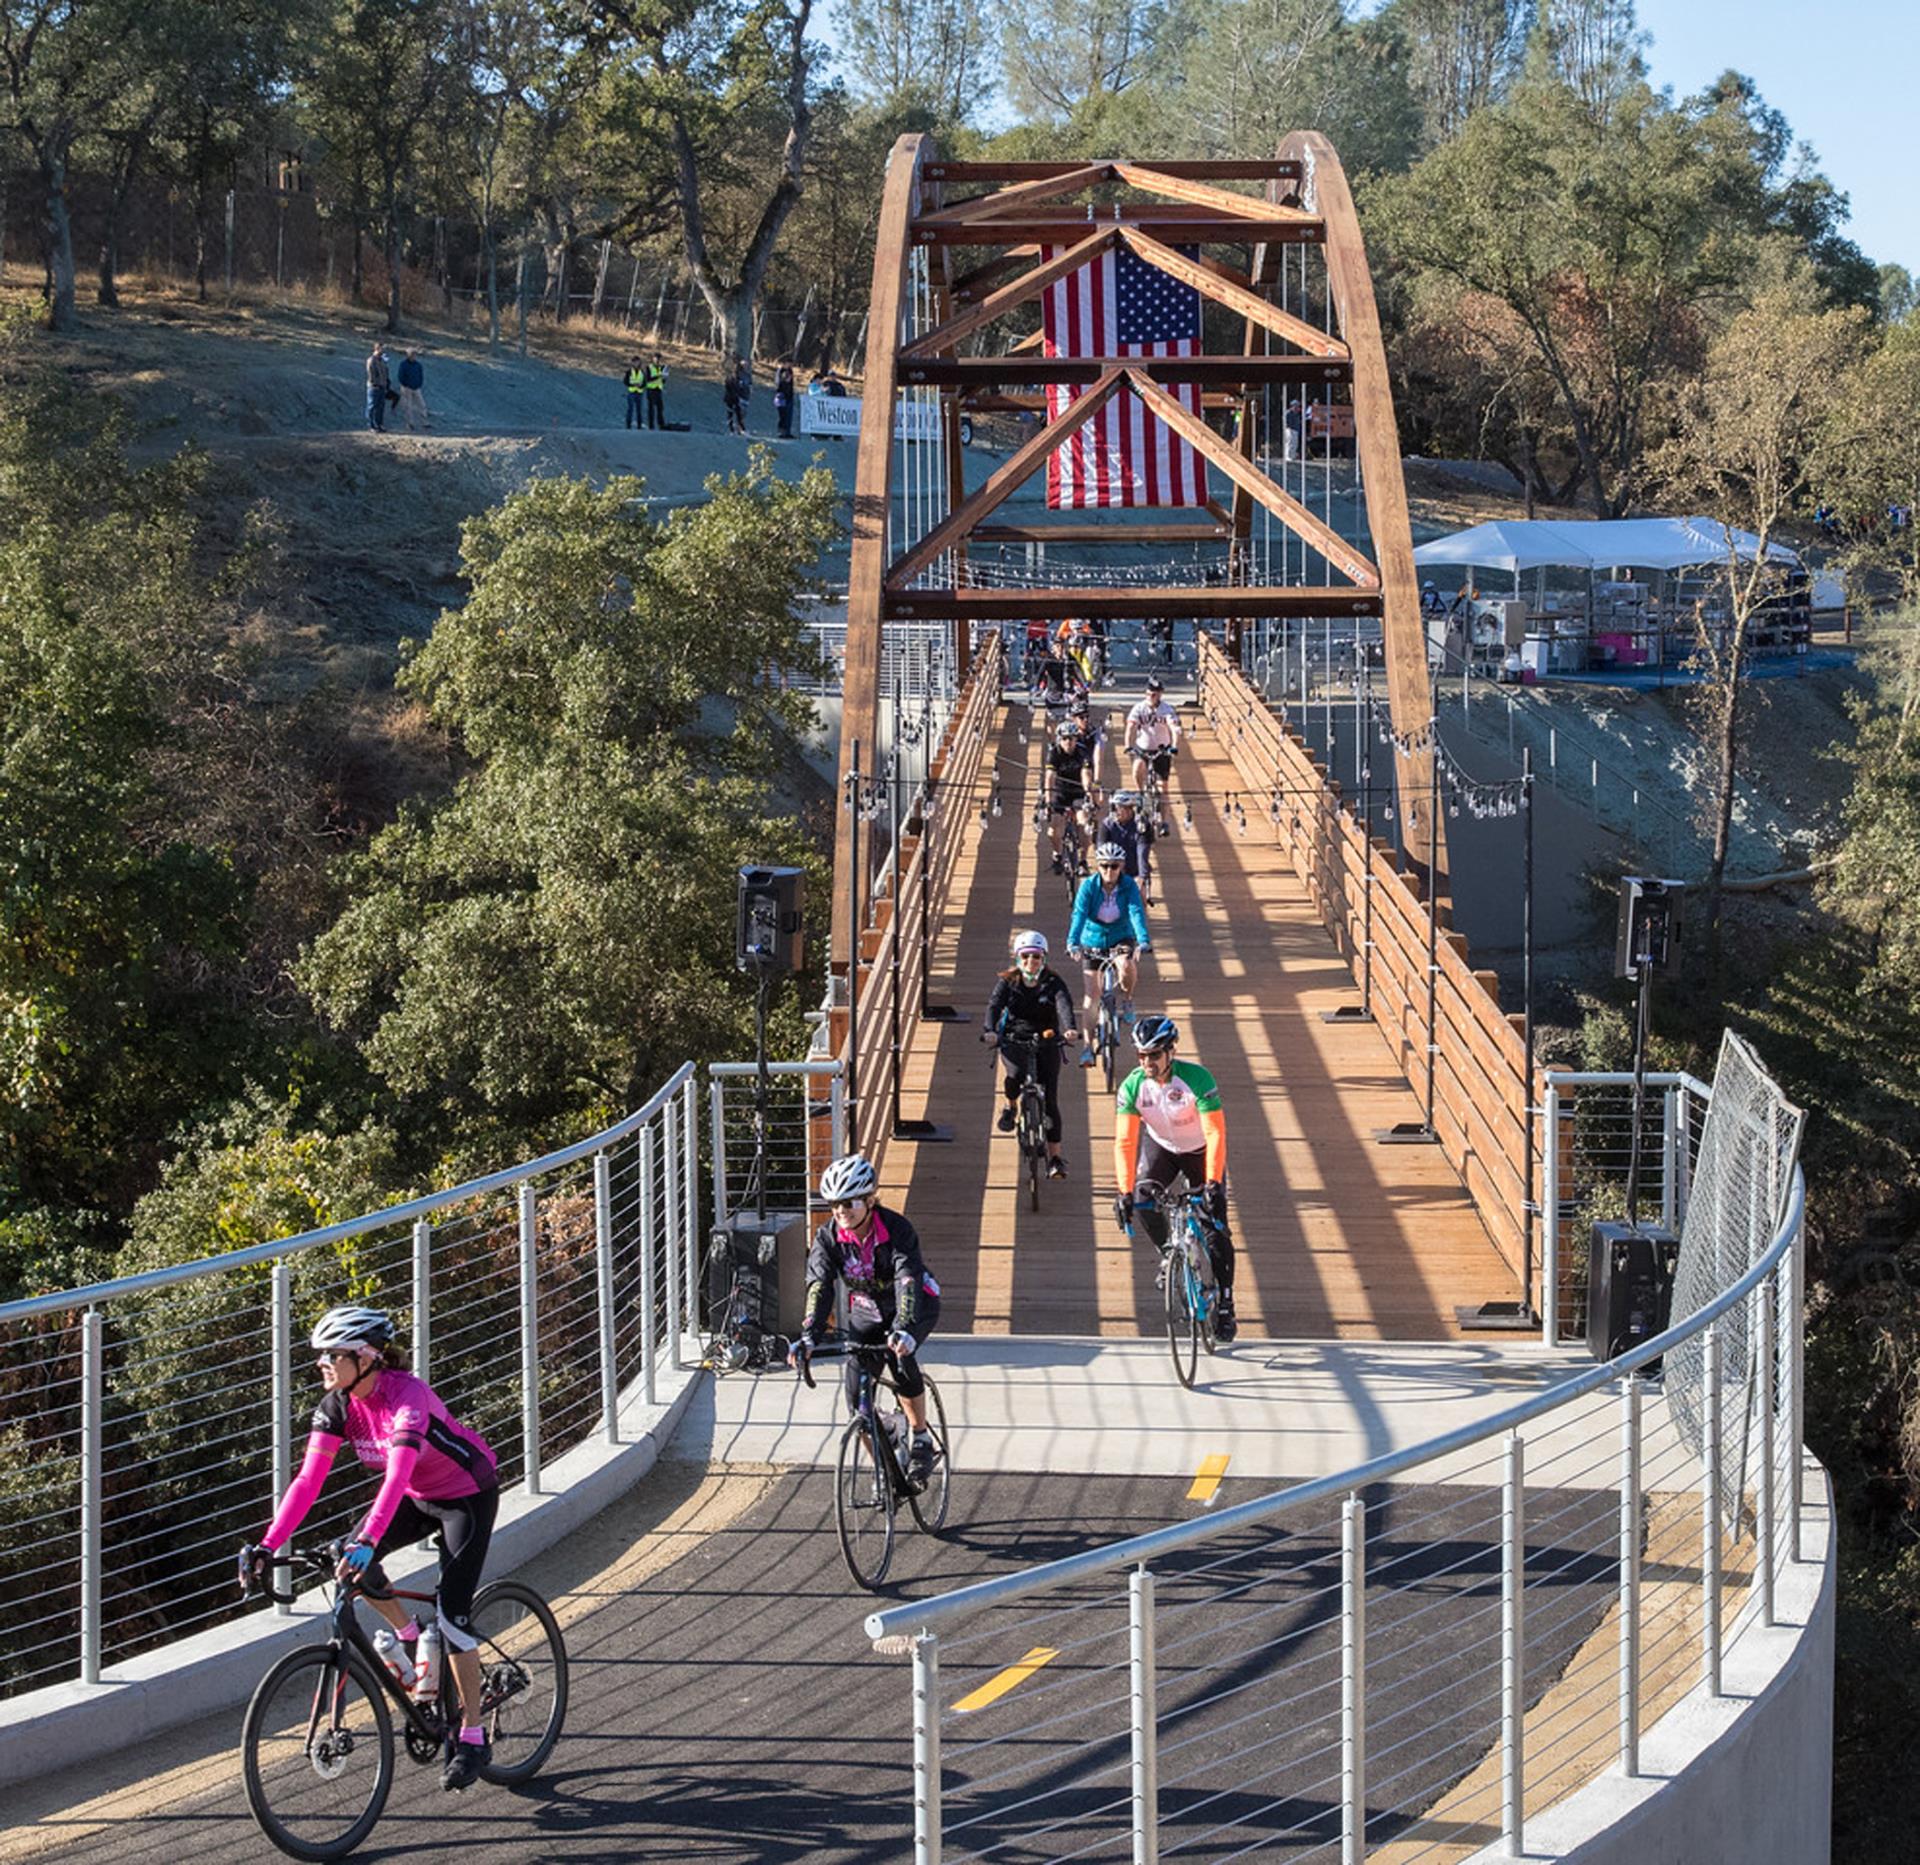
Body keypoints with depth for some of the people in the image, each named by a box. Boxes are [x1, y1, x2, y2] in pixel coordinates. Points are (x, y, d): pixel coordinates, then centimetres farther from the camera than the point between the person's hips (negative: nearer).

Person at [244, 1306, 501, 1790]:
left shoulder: (406, 1395, -33)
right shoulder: (338, 1404, -13)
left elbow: (398, 1474, -45)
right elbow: (309, 1480, -17)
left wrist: (368, 1540, -57)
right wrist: (269, 1545, -27)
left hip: (469, 1496, -6)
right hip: (419, 1497, 7)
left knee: (451, 1613, -14)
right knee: (351, 1560, -18)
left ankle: (473, 1738, -3)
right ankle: (410, 1642, 7)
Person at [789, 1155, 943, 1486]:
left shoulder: (897, 1230, -28)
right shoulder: (828, 1236, -18)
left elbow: (907, 1282, -40)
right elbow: (819, 1287, -27)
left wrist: (904, 1330, -57)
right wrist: (808, 1337, -43)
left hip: (914, 1307, -4)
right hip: (865, 1312, 4)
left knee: (900, 1358, -34)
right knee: (857, 1397, -10)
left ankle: (922, 1440, -14)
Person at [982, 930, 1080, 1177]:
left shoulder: (1053, 982, -8)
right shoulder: (1007, 982, -5)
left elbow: (1064, 1004, -27)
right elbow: (994, 1005, -21)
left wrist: (1070, 1028, -48)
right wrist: (989, 1030, -43)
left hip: (1046, 1043, 0)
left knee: (1050, 1099, -7)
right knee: (1016, 1074, -33)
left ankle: (1054, 1158, -2)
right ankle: (1011, 1106, 3)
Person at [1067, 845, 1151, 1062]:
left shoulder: (1129, 886, -17)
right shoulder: (1089, 886, -18)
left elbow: (1137, 913, -28)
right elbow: (1079, 914, -28)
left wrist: (1143, 941, -44)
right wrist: (1073, 943, -43)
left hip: (1121, 938, 0)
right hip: (1093, 940, 0)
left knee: (1127, 965, -33)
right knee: (1092, 993, -4)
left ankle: (1127, 1000, -1)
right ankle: (1088, 1045, 4)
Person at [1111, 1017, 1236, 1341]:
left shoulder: (1196, 1078, -32)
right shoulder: (1133, 1086, -24)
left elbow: (1215, 1134, -36)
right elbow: (1124, 1142, -27)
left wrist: (1213, 1185, -46)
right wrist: (1125, 1192, -37)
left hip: (1201, 1150, -3)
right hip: (1160, 1146, 3)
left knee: (1216, 1232, -8)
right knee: (1141, 1201, -25)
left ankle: (1225, 1310, 3)